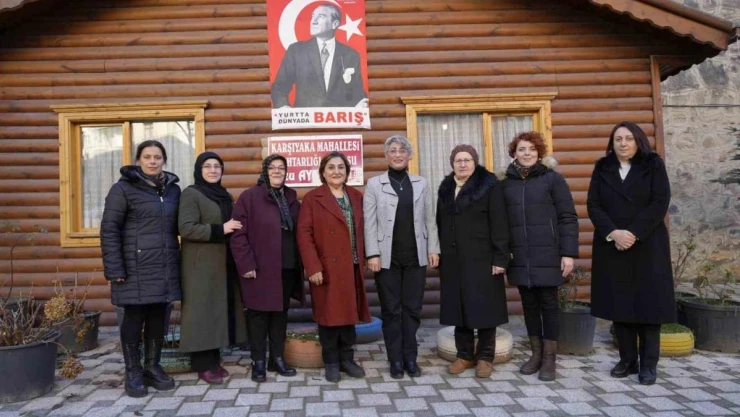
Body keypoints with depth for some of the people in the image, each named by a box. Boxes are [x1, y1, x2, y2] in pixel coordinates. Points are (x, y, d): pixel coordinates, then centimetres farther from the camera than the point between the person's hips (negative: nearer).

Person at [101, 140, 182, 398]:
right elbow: (109, 230, -8)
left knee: (158, 319, 10)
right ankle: (133, 373, 16)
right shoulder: (123, 188, -4)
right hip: (136, 269, -5)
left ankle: (152, 367, 24)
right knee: (134, 319, 4)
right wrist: (114, 269, -14)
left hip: (165, 268, 5)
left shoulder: (173, 189, 11)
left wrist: (179, 261, 8)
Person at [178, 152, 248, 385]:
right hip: (201, 265, -7)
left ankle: (214, 360, 16)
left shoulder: (224, 195, 16)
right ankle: (203, 365, 4)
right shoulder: (191, 194, -7)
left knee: (219, 310, 8)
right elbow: (186, 228, -18)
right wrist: (220, 230, -20)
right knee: (203, 311, -3)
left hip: (223, 263, 7)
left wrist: (234, 224, 6)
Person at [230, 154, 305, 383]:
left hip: (288, 268, 5)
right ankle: (258, 362, 14)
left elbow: (299, 232, 15)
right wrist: (246, 264, -15)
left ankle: (278, 358, 24)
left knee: (281, 313, 13)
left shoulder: (291, 198, 13)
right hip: (260, 269, -5)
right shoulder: (249, 197, -5)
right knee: (258, 315, 3)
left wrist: (300, 263, 7)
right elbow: (238, 234, -9)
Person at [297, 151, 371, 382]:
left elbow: (361, 231, 13)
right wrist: (313, 267, -16)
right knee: (329, 315, 4)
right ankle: (331, 362, 18)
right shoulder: (312, 198, -4)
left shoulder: (356, 196, 11)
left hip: (352, 268, 4)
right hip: (327, 268, -4)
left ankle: (347, 359, 24)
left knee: (350, 314, 10)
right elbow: (304, 234, -9)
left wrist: (363, 260, 6)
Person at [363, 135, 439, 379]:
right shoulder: (374, 184, 2)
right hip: (387, 257, -2)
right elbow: (369, 222, -3)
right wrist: (373, 254, -10)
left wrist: (433, 249, 1)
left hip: (415, 256, 2)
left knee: (412, 309, 7)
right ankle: (396, 361, 15)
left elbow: (429, 219, 8)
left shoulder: (421, 184, 10)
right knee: (391, 310, 5)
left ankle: (410, 359, 18)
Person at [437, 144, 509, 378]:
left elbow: (499, 224, -8)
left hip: (481, 258, -4)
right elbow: (440, 223, 14)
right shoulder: (445, 188, 12)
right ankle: (464, 354, 19)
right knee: (458, 307, 7)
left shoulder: (489, 186, -3)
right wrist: (439, 255, 9)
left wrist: (500, 258, -13)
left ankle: (485, 357, 13)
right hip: (452, 260, 5)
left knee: (484, 307, 1)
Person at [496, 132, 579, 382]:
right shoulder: (505, 183, 7)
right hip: (519, 257, 3)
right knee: (529, 304, 10)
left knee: (548, 304, 4)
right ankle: (536, 354, 23)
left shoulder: (552, 179, -1)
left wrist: (569, 252, -10)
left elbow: (568, 218, -4)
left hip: (547, 255, -3)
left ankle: (549, 359, 14)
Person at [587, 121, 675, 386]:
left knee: (648, 303, -1)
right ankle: (627, 360, 14)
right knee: (618, 303, 3)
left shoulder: (653, 165, 3)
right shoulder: (602, 168, 7)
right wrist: (613, 233, -15)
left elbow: (660, 203, -7)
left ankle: (649, 364, 7)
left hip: (647, 246, -2)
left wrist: (633, 234, -16)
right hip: (611, 247, 2)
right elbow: (593, 206, 0)